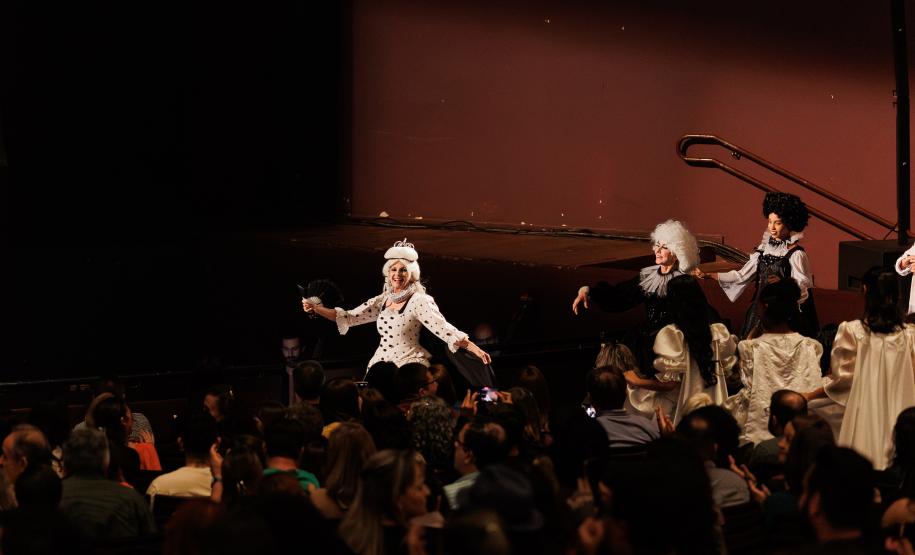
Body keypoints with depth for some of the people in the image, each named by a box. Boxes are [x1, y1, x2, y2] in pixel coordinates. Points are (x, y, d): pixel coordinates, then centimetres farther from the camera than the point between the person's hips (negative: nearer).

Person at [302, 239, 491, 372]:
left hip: (408, 367, -6)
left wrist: (474, 348, -26)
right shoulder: (383, 300, 11)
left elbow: (445, 329, -15)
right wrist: (316, 308, 4)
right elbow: (348, 318, 13)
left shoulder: (418, 301, -8)